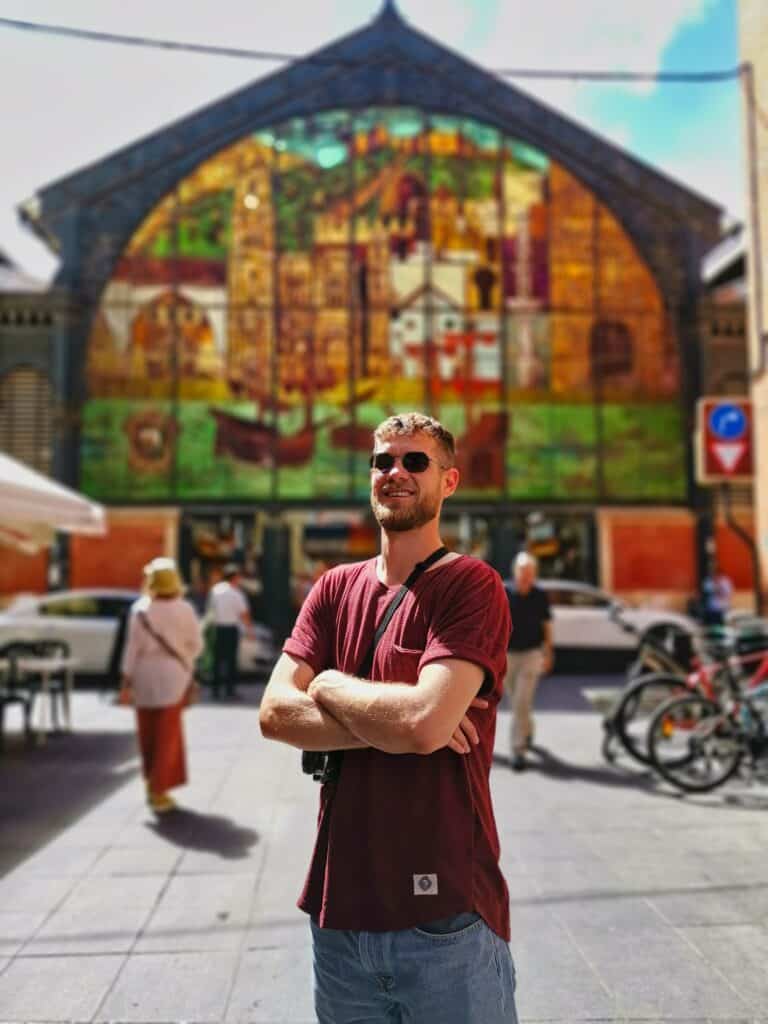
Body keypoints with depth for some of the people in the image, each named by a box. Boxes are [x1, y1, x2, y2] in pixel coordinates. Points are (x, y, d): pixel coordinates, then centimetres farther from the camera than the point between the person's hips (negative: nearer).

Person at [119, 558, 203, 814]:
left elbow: (132, 648, -8)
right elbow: (196, 644, 1)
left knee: (148, 730, 16)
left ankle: (152, 780, 27)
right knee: (167, 733, 4)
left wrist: (126, 682, -3)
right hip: (172, 676, -1)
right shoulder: (184, 610, -6)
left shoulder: (140, 610, -7)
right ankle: (158, 790, 0)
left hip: (144, 675, 1)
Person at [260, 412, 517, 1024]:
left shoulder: (471, 585, -10)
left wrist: (331, 685, -7)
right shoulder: (336, 589, 7)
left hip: (446, 916, -5)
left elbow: (423, 721, -24)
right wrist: (396, 729, -16)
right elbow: (275, 712, -5)